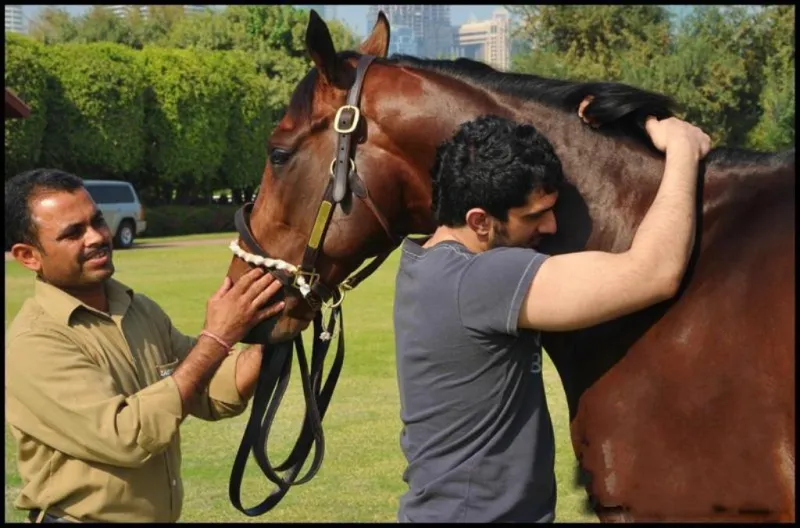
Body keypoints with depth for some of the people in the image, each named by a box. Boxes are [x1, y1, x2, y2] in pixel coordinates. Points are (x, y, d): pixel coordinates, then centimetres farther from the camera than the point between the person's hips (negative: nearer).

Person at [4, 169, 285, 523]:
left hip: (164, 515, 7)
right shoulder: (33, 343, -19)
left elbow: (213, 393, 5)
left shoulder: (143, 311, 3)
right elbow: (127, 438, -27)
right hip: (81, 516, -7)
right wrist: (217, 338, -27)